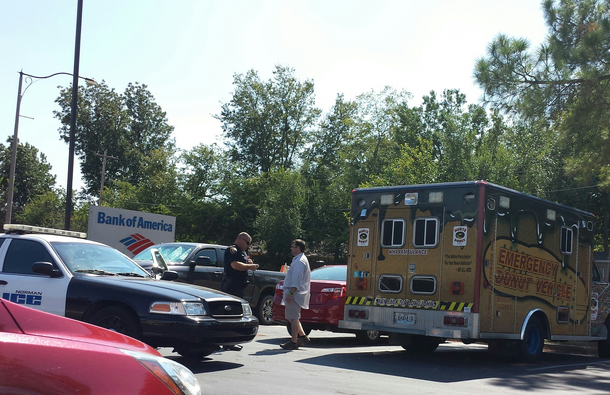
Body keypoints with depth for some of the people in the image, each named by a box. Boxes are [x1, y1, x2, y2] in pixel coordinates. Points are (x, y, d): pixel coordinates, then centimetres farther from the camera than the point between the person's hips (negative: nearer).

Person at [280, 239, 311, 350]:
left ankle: (293, 342, -3)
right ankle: (302, 336, 18)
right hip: (294, 294, 11)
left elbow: (297, 279, -23)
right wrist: (289, 292, 26)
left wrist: (290, 293, -27)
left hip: (295, 294, -11)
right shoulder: (298, 260, 21)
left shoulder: (300, 261, -14)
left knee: (293, 317, -7)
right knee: (291, 316, 17)